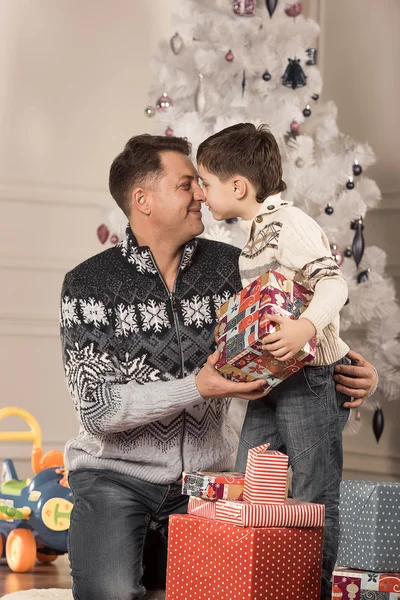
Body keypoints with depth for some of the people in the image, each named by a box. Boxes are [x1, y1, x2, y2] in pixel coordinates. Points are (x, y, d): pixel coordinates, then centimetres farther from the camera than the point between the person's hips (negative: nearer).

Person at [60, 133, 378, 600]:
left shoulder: (231, 267, 2)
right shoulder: (88, 285, -8)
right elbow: (95, 409, -14)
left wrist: (346, 375, -12)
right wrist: (195, 389, -25)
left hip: (205, 475, 3)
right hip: (116, 473, -3)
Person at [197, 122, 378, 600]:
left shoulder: (290, 225, -15)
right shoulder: (255, 233, 15)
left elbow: (333, 283, -25)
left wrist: (306, 328, -39)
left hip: (312, 378, -10)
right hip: (269, 381, 10)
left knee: (315, 497, 0)